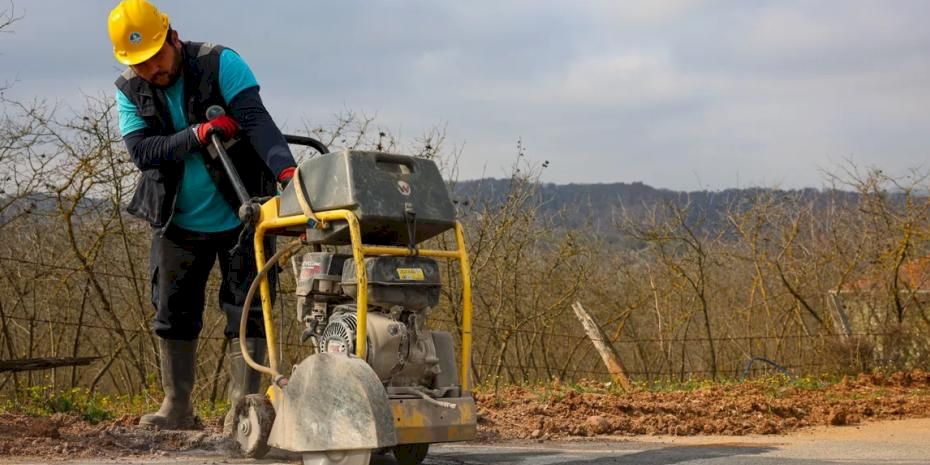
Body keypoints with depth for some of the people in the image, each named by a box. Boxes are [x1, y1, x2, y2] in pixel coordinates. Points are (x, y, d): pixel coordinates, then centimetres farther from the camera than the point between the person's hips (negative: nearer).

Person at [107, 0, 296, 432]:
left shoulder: (219, 63, -15)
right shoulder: (130, 91, -4)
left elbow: (256, 119, -28)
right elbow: (142, 151, -16)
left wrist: (285, 169, -43)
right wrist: (197, 135, -30)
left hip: (239, 216, -4)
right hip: (176, 223, 4)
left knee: (246, 312, -3)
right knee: (173, 314, 9)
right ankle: (177, 405, 20)